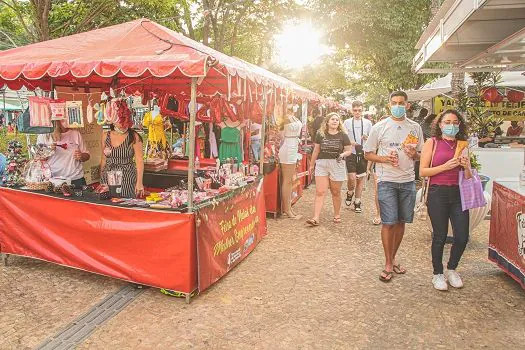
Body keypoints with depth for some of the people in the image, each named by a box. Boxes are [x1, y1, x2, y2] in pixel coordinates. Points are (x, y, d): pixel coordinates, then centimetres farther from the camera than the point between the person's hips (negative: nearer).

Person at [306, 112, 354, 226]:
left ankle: (337, 215, 28)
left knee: (336, 192, 10)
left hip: (337, 165, 0)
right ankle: (315, 218, -8)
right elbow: (316, 150, 12)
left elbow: (349, 150, 4)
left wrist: (343, 155, -17)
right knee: (320, 192, -6)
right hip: (321, 164, 1)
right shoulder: (320, 134, 5)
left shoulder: (343, 136, 1)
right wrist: (312, 165, 17)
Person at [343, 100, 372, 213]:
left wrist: (367, 138, -12)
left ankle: (357, 202, 22)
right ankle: (350, 193, 19)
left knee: (361, 178, 8)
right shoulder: (347, 122, 3)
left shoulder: (367, 122, 6)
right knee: (352, 178, -14)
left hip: (363, 153, 2)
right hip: (351, 153, -2)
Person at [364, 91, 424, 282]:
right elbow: (368, 154, 3)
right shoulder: (379, 127, 0)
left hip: (408, 181, 3)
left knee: (401, 222, 10)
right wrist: (384, 159, -15)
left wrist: (414, 154, -8)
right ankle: (388, 264, 8)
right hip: (387, 181, -3)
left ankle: (393, 258, 26)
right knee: (388, 222, -6)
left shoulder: (415, 128, 8)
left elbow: (422, 154, 16)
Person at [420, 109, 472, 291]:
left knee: (462, 237, 2)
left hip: (458, 194, 4)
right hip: (438, 194, -3)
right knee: (440, 236, 4)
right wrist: (445, 166, -15)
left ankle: (451, 269, 29)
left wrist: (466, 167, -6)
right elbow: (423, 171, -5)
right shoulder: (432, 143, 1)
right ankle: (438, 274, 23)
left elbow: (469, 177, 15)